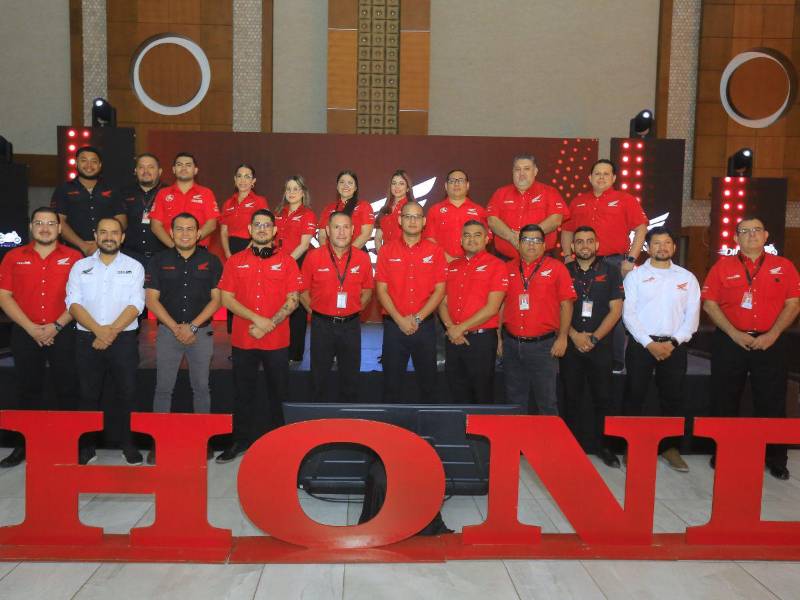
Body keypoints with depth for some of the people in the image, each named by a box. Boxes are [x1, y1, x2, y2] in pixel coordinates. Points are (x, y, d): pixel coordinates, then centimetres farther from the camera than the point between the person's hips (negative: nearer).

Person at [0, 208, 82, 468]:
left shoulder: (73, 257, 2)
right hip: (25, 334, 2)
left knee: (68, 390, 2)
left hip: (63, 333, -2)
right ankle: (25, 444, 20)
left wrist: (57, 326, -11)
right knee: (28, 390, 10)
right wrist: (31, 328, -8)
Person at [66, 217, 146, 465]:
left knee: (127, 393, 1)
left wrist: (112, 330, -15)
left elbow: (136, 304, -4)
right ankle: (87, 446, 18)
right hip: (87, 339, 1)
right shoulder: (80, 267, 8)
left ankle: (128, 444, 14)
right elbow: (74, 303, -2)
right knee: (89, 395, 7)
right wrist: (98, 330, -16)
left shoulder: (134, 266, 5)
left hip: (124, 339, -1)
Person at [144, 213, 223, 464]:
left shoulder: (211, 261, 3)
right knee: (163, 388, 3)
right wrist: (175, 328, -9)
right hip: (167, 331, 0)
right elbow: (151, 299, 0)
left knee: (201, 387, 6)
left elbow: (216, 298, -1)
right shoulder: (159, 261, 4)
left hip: (201, 332, 0)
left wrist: (193, 326, -10)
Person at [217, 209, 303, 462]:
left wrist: (270, 324, -14)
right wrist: (257, 319, -12)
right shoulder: (235, 261, 5)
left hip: (277, 340, -1)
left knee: (278, 393, 8)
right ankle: (240, 441, 24)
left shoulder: (286, 261, 2)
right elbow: (227, 299, 0)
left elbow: (292, 300, -1)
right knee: (243, 392, 11)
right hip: (242, 339, 1)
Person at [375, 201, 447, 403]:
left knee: (428, 380, 8)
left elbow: (439, 290, -1)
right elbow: (381, 289, -1)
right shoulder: (387, 250, 3)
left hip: (425, 325, 0)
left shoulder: (435, 251, 3)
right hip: (394, 325, 0)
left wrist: (418, 318, -10)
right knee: (392, 381, 8)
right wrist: (400, 320, -10)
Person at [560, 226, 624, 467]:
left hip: (601, 344, 0)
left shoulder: (610, 272, 5)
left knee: (603, 397, 1)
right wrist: (574, 335, -10)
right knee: (572, 397, 6)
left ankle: (601, 444, 13)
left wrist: (594, 338, -9)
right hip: (570, 344, 1)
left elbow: (615, 309, 0)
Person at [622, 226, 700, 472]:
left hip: (674, 346, 2)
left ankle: (669, 447, 21)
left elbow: (692, 316, 4)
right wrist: (649, 343, -12)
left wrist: (673, 342, -9)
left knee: (673, 398, 7)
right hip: (641, 345, -2)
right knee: (634, 397, 1)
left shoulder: (687, 277, 10)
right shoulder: (635, 275, 4)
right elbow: (628, 314, -4)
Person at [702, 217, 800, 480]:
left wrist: (772, 334, -11)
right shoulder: (723, 266, 4)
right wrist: (734, 334, -11)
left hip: (770, 343, 0)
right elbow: (709, 303, -2)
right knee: (725, 401, 6)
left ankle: (776, 459, 18)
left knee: (772, 402, 5)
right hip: (730, 342, 0)